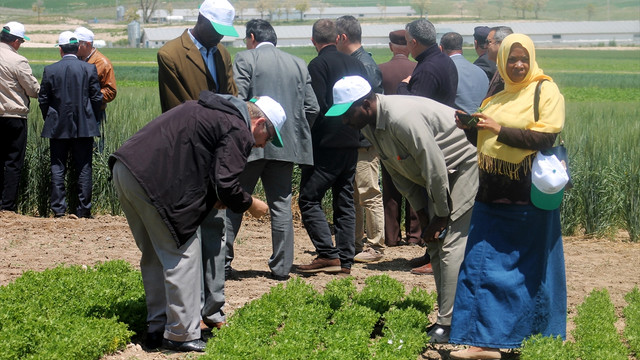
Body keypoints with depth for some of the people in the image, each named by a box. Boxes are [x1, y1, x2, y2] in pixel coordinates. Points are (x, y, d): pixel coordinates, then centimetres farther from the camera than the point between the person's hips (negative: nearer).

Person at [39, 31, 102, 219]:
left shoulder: (50, 70, -3)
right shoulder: (89, 69, -4)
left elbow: (43, 99, 1)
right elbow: (97, 98, -2)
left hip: (57, 127, 0)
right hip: (84, 127, 0)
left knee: (57, 168, 5)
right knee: (84, 168, 4)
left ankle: (58, 208, 2)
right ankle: (83, 208, 3)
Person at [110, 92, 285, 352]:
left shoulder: (211, 110, 25)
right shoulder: (238, 131, -6)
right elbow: (226, 184, -11)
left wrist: (210, 199, 23)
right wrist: (250, 205, 8)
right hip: (152, 181, -10)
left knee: (155, 255, 20)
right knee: (183, 254, 0)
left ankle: (156, 330, 26)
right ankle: (181, 335, 4)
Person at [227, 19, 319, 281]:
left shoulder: (245, 59, -3)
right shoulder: (298, 64, 12)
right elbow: (312, 108, 9)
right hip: (287, 146, 4)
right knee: (281, 204, 8)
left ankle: (222, 262, 3)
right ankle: (281, 267, 7)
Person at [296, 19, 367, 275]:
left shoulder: (318, 65, -10)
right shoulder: (355, 63, 11)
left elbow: (317, 107, -17)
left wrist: (306, 139, -6)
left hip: (326, 145, -7)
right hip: (351, 143, 7)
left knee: (309, 199, -2)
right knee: (344, 201, 11)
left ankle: (328, 254, -10)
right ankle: (345, 261, 11)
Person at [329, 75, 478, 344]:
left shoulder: (402, 119, -32)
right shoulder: (368, 126, -1)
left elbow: (435, 169, -28)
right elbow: (399, 171, 8)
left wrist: (441, 217, -17)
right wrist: (423, 215, 4)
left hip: (466, 166, -10)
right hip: (443, 175, 10)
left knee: (451, 244, -16)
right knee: (434, 243, 9)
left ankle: (448, 325, -17)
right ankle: (448, 313, 15)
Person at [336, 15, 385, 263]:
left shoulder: (365, 66, -15)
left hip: (364, 141, -10)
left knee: (370, 195, -4)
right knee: (352, 195, 14)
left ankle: (375, 246, 3)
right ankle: (357, 243, 22)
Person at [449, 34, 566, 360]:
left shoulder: (546, 91, -4)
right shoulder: (495, 96, 15)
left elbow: (545, 137, -15)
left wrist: (499, 129, -19)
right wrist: (470, 125, 4)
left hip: (530, 197, -6)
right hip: (493, 195, 6)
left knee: (531, 270, 1)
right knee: (482, 265, 2)